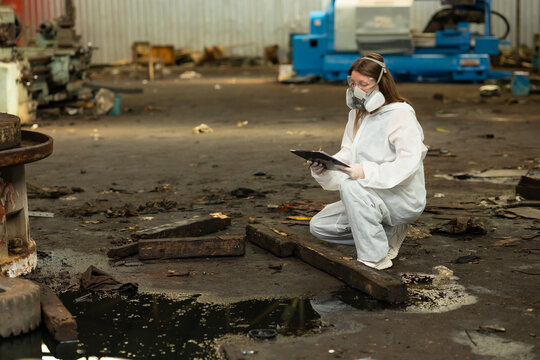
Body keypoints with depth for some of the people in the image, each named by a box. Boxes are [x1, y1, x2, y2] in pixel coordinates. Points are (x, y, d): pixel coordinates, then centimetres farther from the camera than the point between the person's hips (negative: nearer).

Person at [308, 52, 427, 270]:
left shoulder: (401, 115, -16)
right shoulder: (357, 114, 10)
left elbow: (408, 164, -26)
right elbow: (347, 154, 6)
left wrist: (366, 172, -37)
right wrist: (323, 167, -16)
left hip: (404, 200, -9)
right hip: (372, 199, 9)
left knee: (350, 186, -33)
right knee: (319, 226, 2)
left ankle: (375, 258, -22)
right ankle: (388, 232, 10)